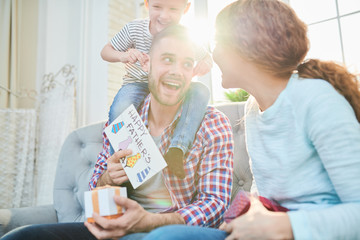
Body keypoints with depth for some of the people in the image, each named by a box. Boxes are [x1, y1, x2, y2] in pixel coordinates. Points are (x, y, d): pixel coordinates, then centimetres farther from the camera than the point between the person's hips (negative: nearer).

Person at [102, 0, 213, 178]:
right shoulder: (134, 29, -10)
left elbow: (206, 57, 6)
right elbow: (106, 51, 0)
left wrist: (206, 63, -22)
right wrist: (122, 56, -25)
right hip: (137, 84, -1)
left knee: (201, 91, -27)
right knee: (119, 111, -35)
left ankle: (177, 149, -34)